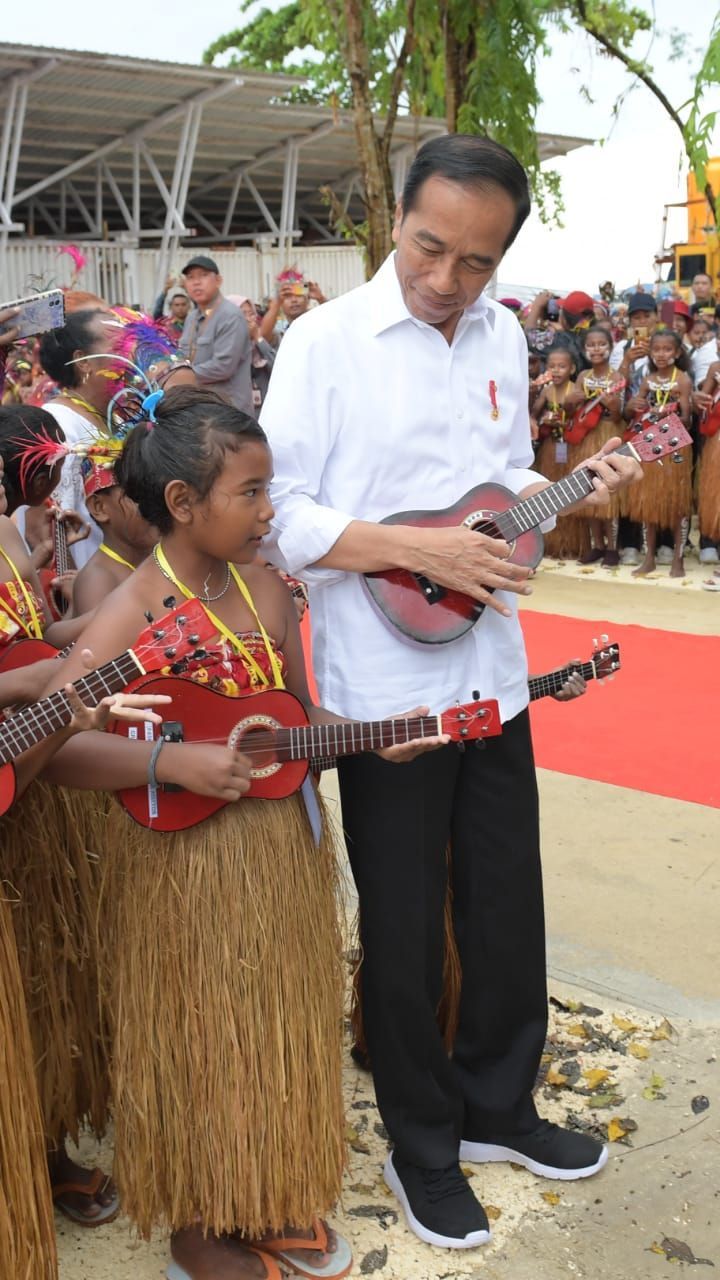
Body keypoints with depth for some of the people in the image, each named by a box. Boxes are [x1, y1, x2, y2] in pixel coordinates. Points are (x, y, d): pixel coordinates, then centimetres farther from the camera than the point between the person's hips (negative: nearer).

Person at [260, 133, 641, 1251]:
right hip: (384, 686, -5)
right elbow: (276, 515, -15)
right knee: (405, 929, 9)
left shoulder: (502, 337, 8)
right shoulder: (327, 340, -10)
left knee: (509, 908, 16)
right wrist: (416, 549, -22)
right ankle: (422, 1149, 31)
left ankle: (496, 1106, 39)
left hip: (491, 672, 6)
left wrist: (573, 491, -1)